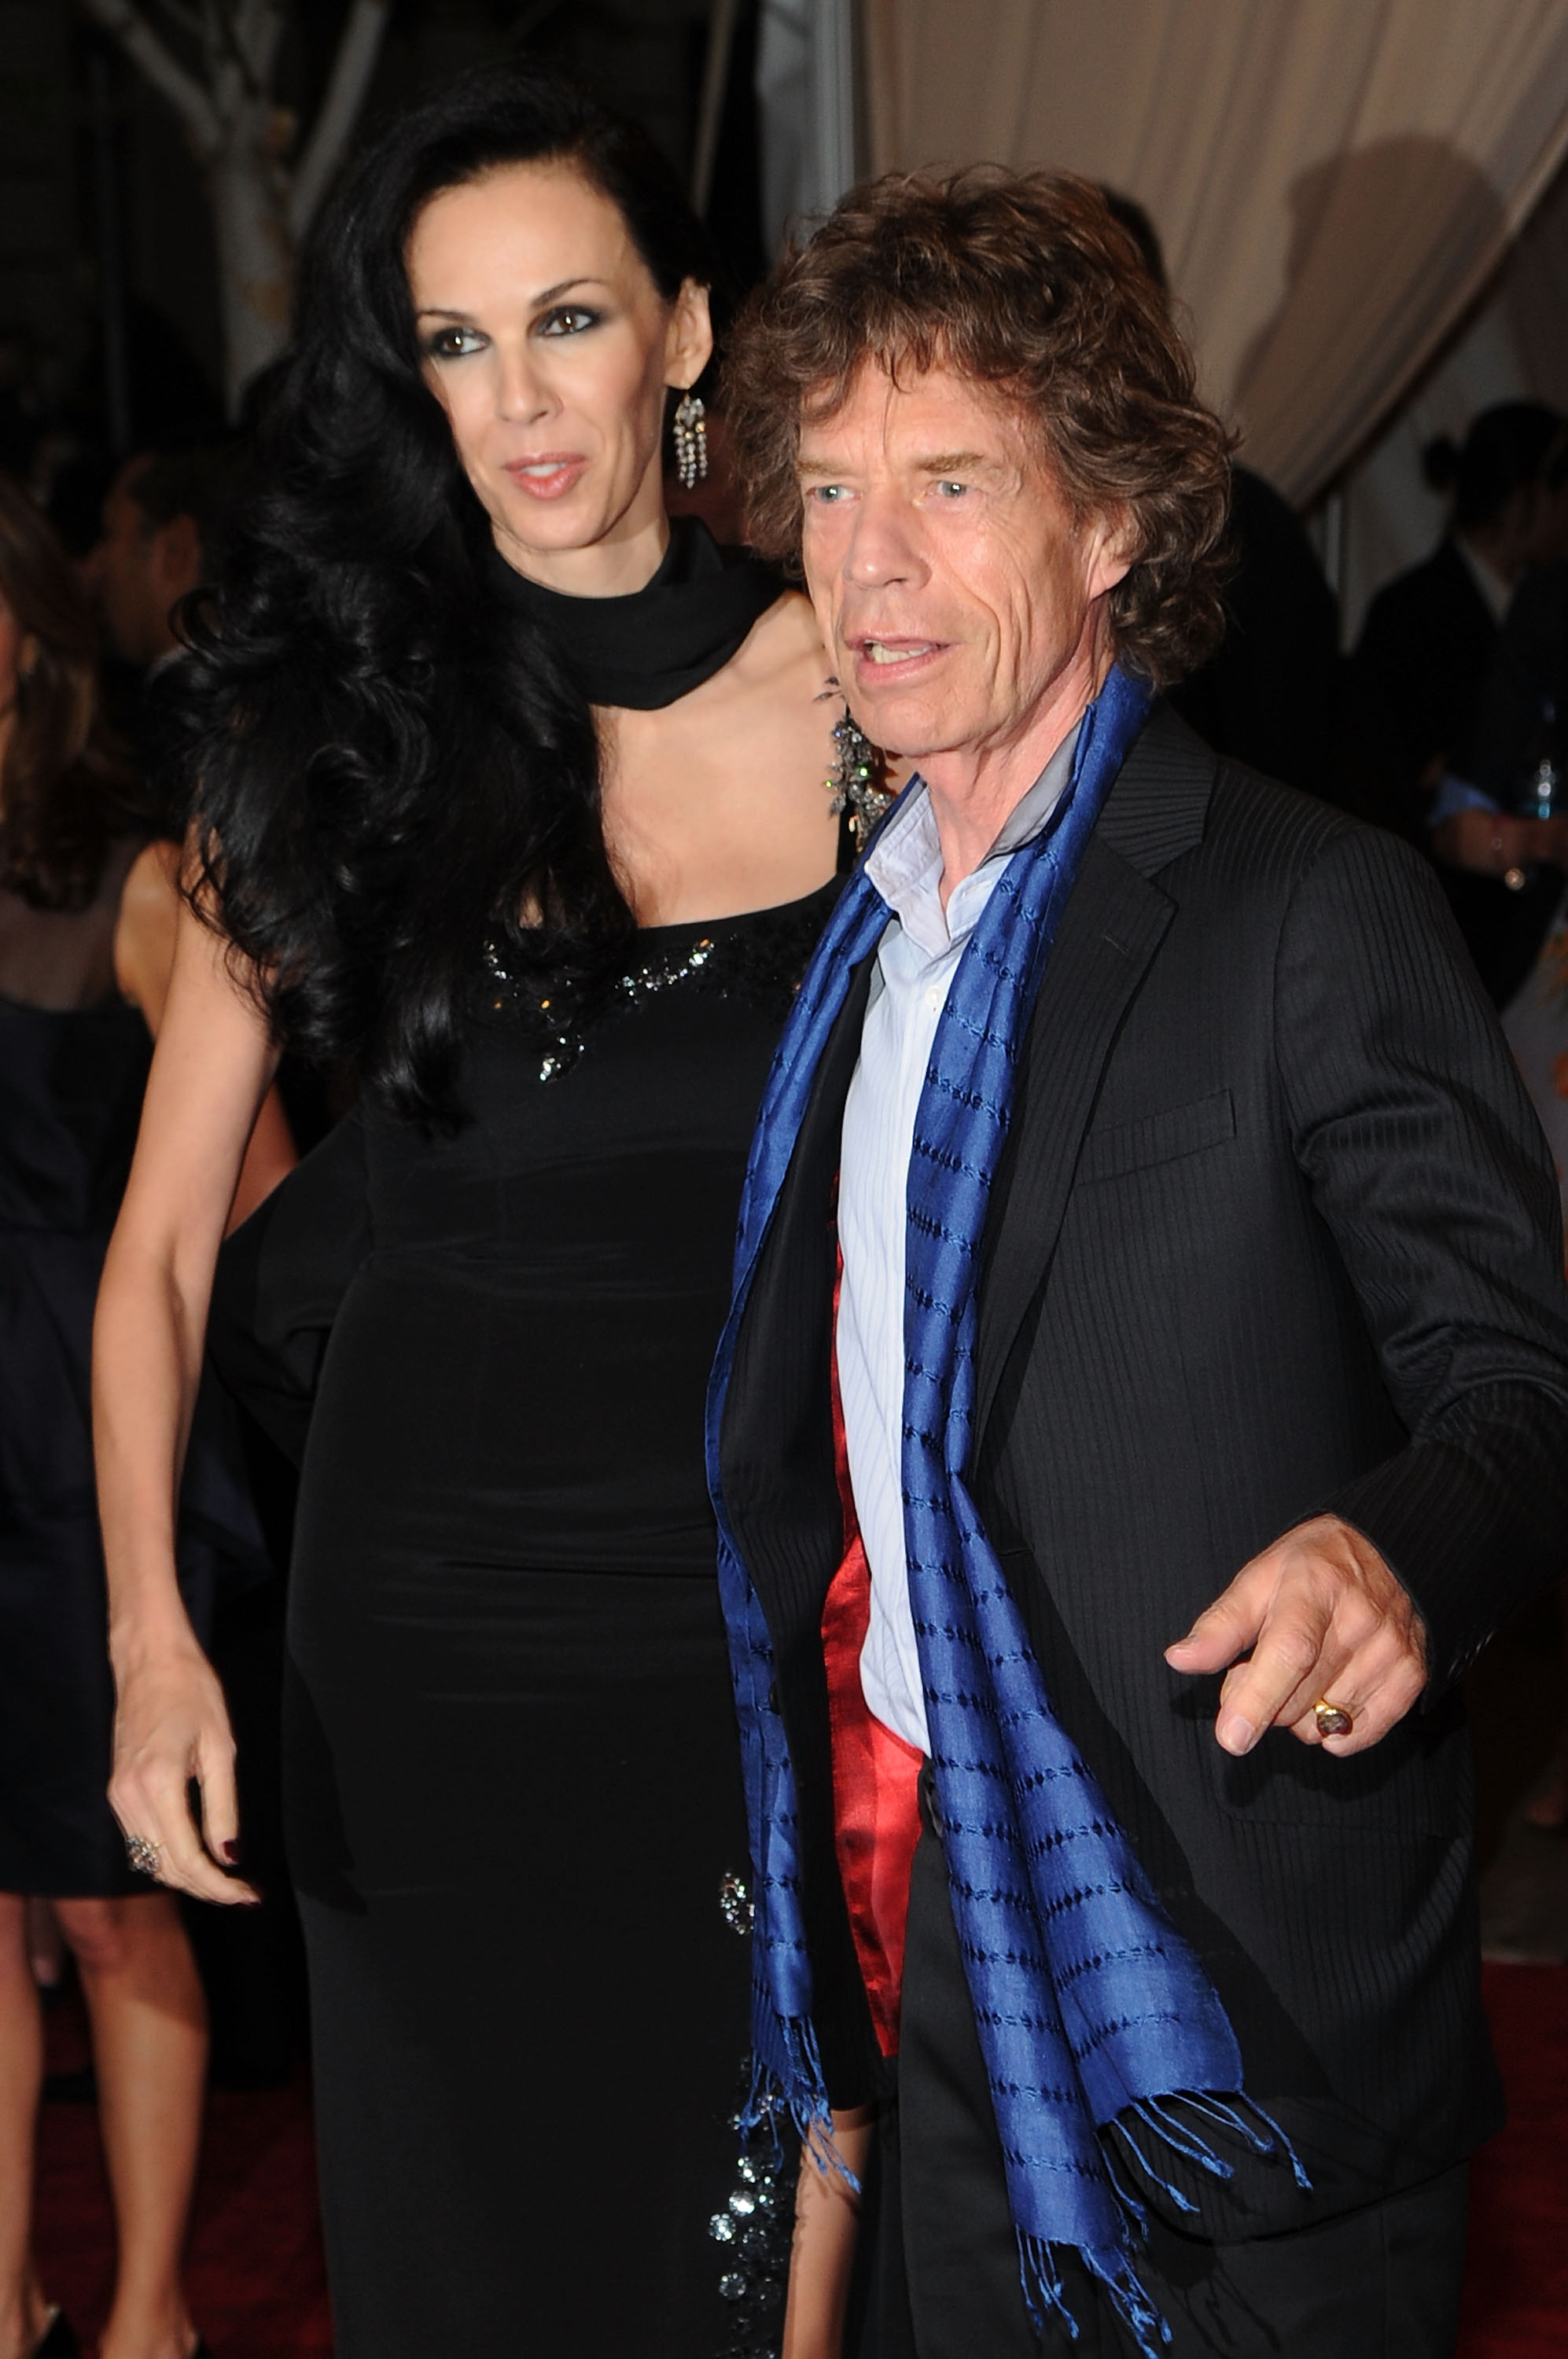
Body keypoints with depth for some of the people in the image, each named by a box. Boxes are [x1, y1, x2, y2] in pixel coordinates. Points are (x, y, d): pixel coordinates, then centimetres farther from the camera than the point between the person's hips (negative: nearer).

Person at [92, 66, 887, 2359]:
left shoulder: (850, 690, -4)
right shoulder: (331, 732, -2)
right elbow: (162, 1242, -1)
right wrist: (154, 1635, -14)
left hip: (774, 1591, 0)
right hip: (434, 1628, 0)